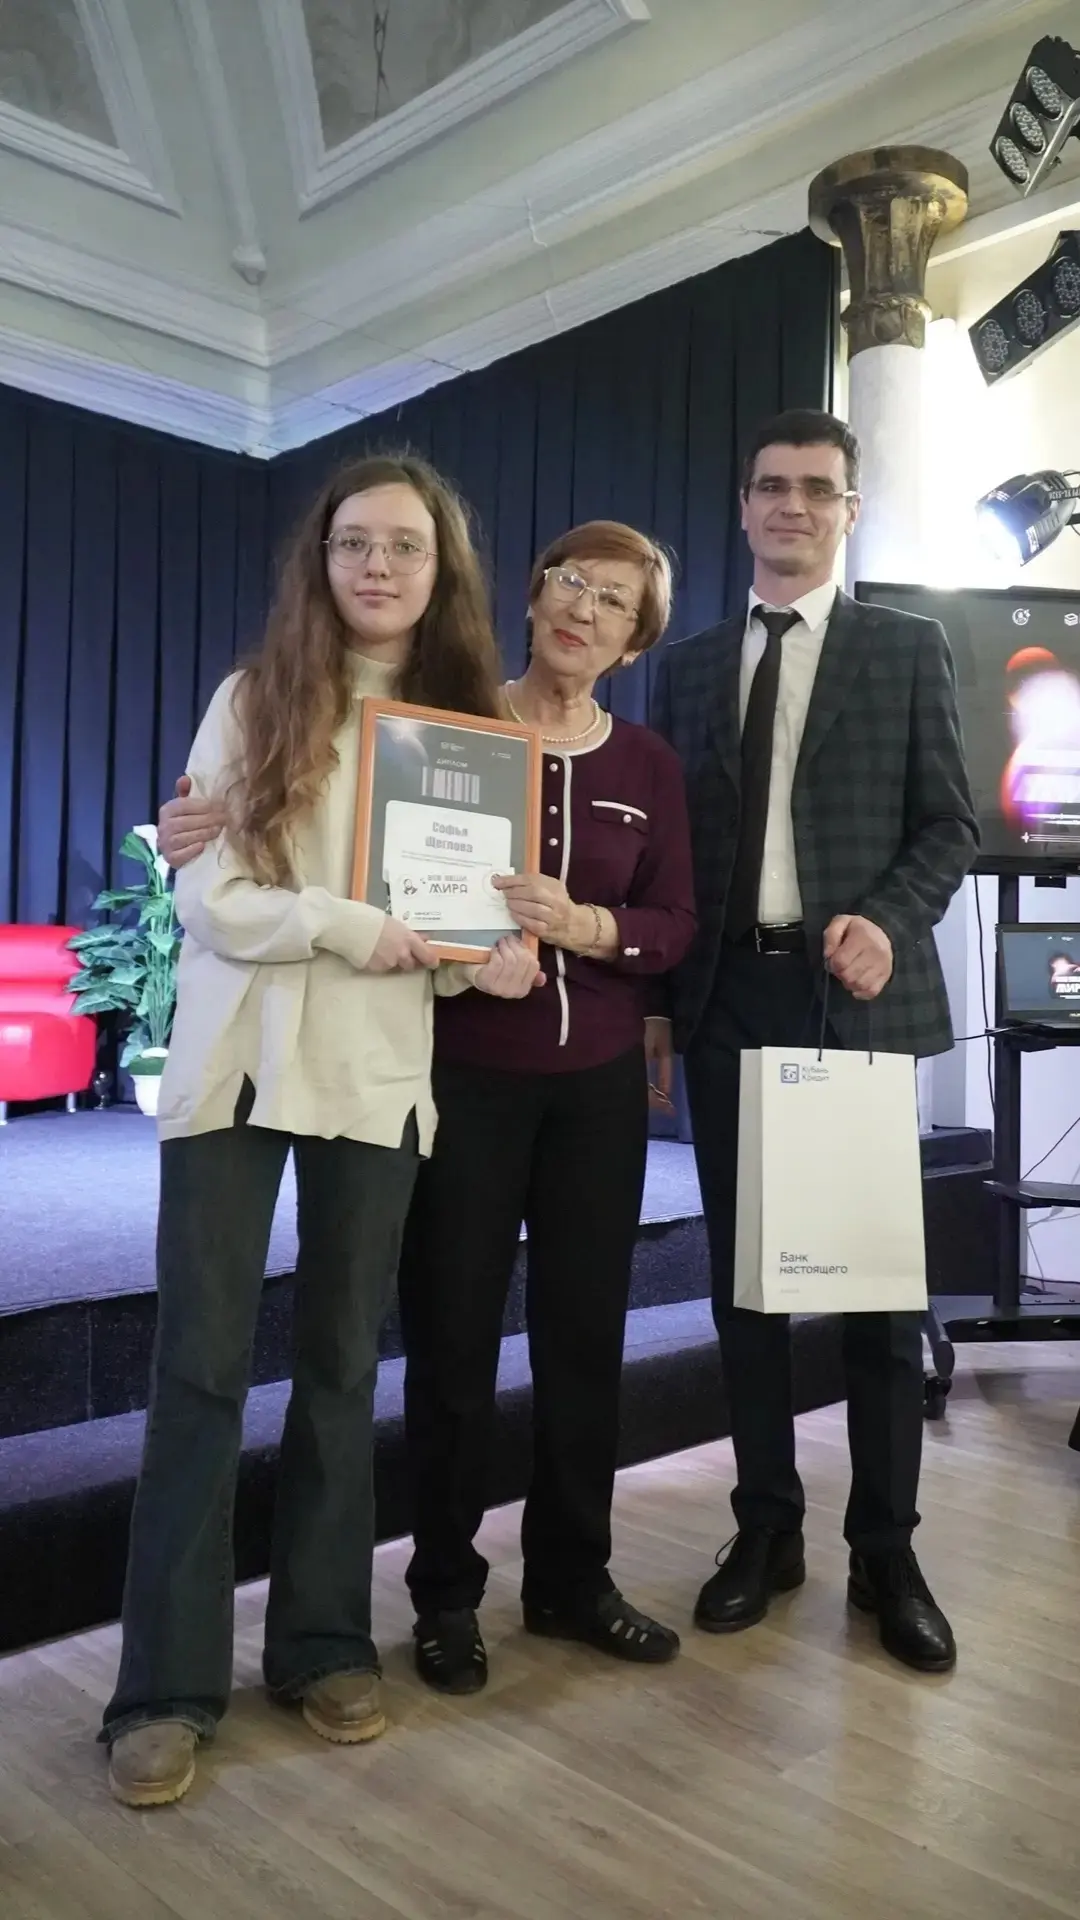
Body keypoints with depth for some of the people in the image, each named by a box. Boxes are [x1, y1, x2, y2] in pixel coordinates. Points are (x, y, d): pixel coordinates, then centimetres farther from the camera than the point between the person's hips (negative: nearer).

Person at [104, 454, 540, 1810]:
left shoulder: (469, 723, 8)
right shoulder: (255, 701, 2)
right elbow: (202, 894, -7)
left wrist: (486, 958, -10)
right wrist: (350, 927, -18)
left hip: (380, 1072, 2)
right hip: (239, 1061, -2)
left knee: (343, 1359, 10)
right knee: (201, 1362, 0)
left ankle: (323, 1640, 24)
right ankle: (167, 1684, 11)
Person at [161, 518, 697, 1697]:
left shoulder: (648, 765, 6)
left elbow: (676, 928, 1)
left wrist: (586, 925, -19)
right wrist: (215, 830, -20)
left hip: (600, 1082, 3)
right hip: (465, 1074, -2)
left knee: (584, 1328, 10)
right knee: (452, 1330, 3)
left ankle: (571, 1576, 28)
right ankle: (446, 1592, 21)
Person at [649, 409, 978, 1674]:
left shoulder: (909, 650, 6)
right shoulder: (689, 666, 13)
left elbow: (950, 825, 2)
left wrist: (890, 922, -17)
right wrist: (657, 994, 5)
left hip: (856, 992, -2)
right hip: (727, 996, 3)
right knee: (743, 1273, 8)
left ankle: (884, 1552, 18)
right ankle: (766, 1529, 23)